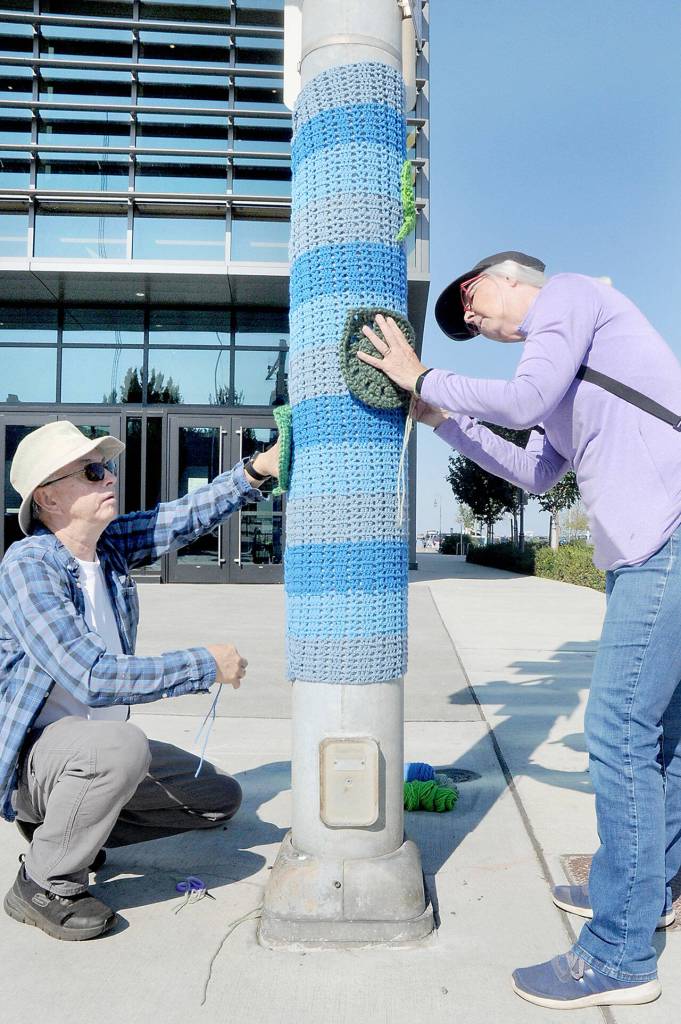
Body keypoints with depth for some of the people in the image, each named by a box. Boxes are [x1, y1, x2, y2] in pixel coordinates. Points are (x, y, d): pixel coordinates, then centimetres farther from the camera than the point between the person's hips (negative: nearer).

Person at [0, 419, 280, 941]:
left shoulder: (109, 543, -1)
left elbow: (186, 517, -4)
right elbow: (92, 678, -32)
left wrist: (256, 470, -21)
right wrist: (205, 664, -27)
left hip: (101, 750, 8)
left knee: (221, 797, 7)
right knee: (121, 745, -38)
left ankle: (63, 827, 16)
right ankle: (45, 884, -12)